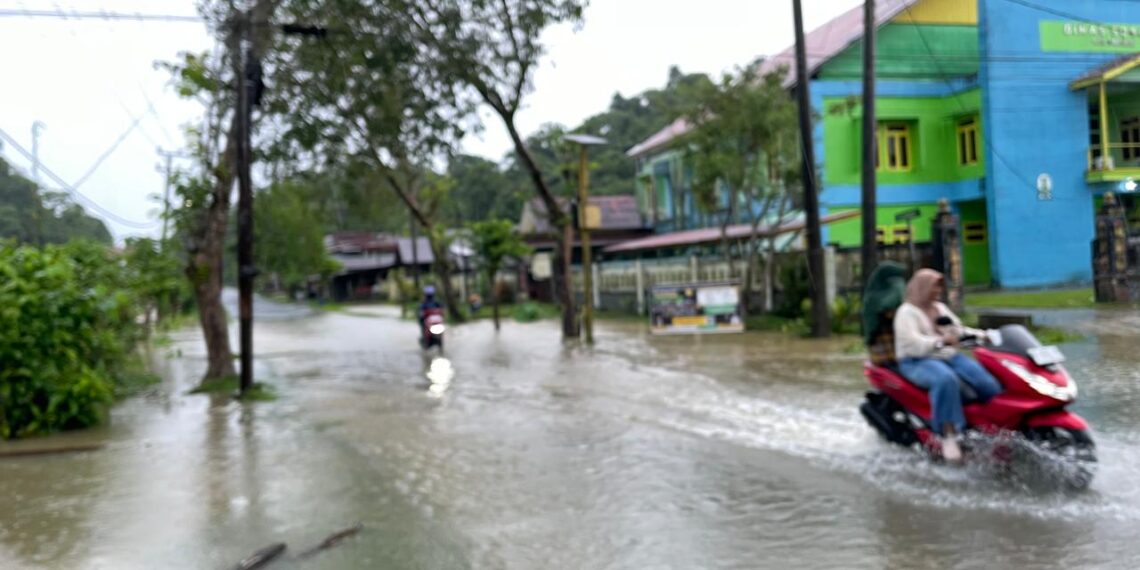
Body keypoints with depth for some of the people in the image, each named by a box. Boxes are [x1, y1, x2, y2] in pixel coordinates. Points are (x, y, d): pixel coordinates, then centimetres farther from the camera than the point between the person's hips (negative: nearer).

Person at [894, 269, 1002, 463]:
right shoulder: (906, 312, -5)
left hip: (949, 356, 7)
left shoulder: (940, 308, 19)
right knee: (946, 379, -39)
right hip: (917, 362, -7)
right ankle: (948, 437, -38)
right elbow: (913, 343, -20)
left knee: (988, 383, -15)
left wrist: (983, 335, 1)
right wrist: (941, 341, -35)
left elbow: (959, 330, 19)